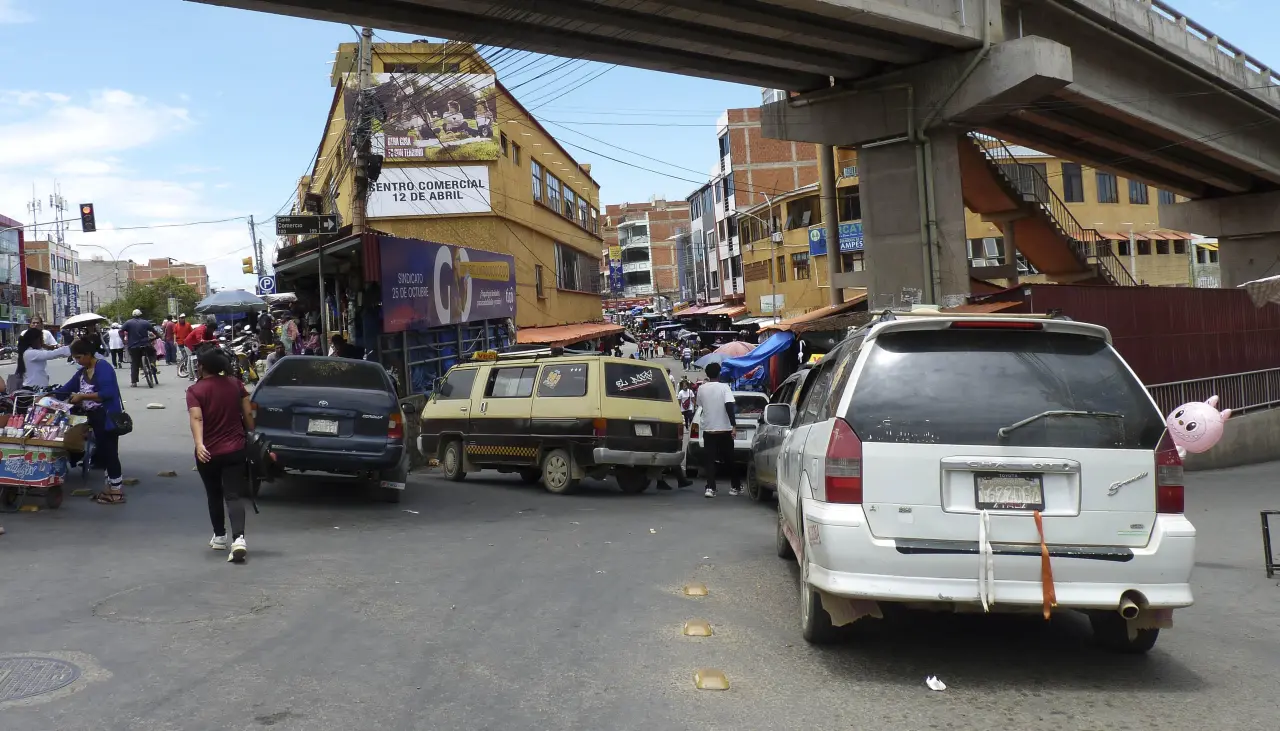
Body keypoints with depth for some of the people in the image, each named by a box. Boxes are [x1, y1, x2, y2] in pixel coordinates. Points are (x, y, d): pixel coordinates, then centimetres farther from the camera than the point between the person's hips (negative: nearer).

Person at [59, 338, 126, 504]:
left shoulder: (103, 367, -15)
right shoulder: (82, 371, 13)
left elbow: (107, 393, -24)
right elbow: (66, 388, 16)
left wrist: (82, 396, -19)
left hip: (108, 417, -9)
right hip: (96, 418, 9)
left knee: (110, 453, -5)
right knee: (103, 453, 12)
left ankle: (117, 492, 1)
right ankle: (111, 488, 21)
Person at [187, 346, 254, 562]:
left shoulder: (195, 391, -7)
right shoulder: (235, 384, 2)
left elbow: (196, 418, -22)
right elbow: (248, 414, 4)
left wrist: (199, 444, -32)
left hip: (209, 452, -1)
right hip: (235, 449, 1)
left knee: (214, 495, 19)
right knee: (233, 495, -5)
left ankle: (219, 537, 30)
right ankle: (238, 538, -24)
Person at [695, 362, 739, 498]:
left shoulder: (702, 388, 1)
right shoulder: (724, 387, -8)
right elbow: (729, 406, -20)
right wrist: (734, 425, -22)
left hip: (708, 429, 2)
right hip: (724, 429, -1)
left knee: (710, 460, 3)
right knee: (729, 459, 12)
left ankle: (710, 487, -11)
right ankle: (735, 487, 22)